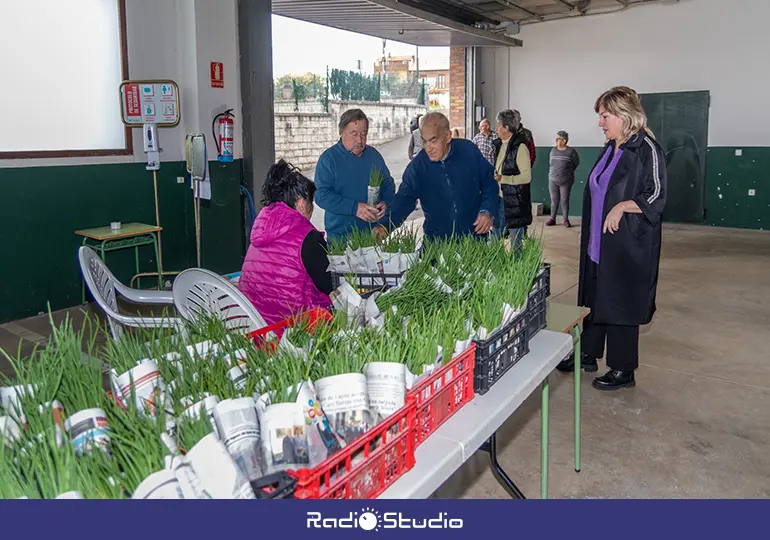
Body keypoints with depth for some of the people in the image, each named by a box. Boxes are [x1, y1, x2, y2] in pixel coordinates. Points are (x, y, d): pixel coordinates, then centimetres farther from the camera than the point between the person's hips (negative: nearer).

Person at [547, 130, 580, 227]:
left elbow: (576, 163, 7)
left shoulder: (571, 151, -7)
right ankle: (552, 219, 11)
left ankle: (566, 220, 9)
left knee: (565, 201, 1)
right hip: (553, 180, 3)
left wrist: (568, 172, 12)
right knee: (554, 200, 5)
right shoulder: (553, 150, 5)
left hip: (566, 181, -3)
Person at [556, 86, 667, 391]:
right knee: (592, 298, 15)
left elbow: (656, 196, -17)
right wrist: (586, 229, 20)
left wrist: (622, 206, -29)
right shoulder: (610, 149, 11)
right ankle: (588, 355, 31)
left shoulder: (646, 149, -14)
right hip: (597, 241, 8)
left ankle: (623, 370, 17)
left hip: (627, 245, -8)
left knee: (620, 304, 2)